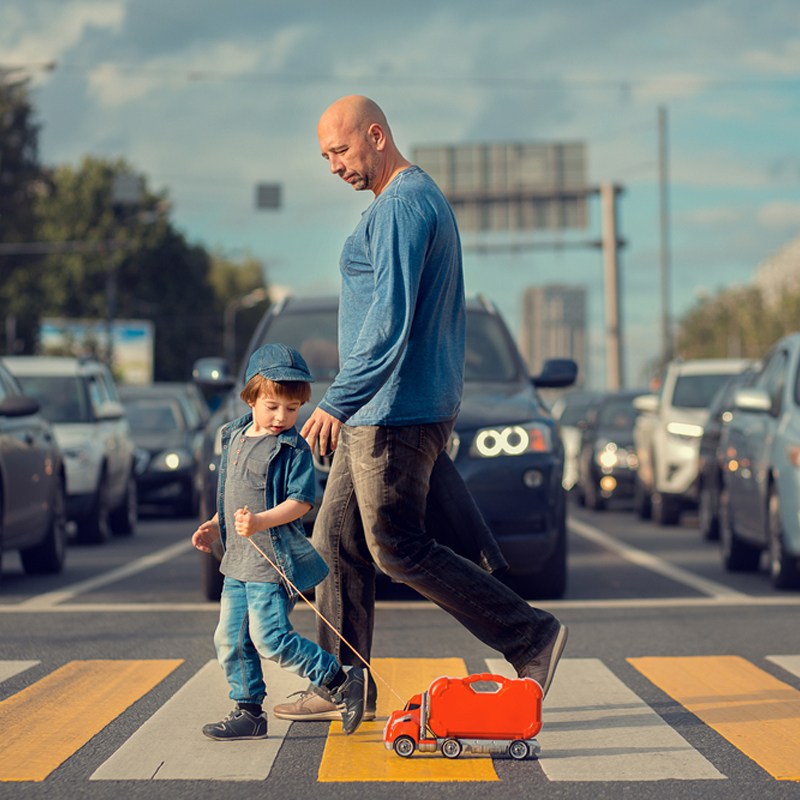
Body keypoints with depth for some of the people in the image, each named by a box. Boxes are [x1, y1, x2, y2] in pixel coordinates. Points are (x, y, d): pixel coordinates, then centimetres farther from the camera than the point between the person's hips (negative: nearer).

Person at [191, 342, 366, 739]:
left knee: (270, 638, -12)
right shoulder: (234, 438, 13)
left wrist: (260, 522, -29)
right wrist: (215, 525, 18)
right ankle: (248, 711, 21)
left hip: (274, 561, -8)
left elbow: (300, 501, -17)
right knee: (230, 640, 9)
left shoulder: (293, 449, -10)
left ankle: (341, 681, -1)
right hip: (238, 559, 8)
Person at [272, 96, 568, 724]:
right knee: (337, 544, 11)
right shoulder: (425, 199, 18)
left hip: (394, 412, -11)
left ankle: (532, 637, -3)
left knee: (400, 549, -7)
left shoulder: (401, 206, -15)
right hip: (382, 412, 11)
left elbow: (390, 318, -24)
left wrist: (337, 403, -22)